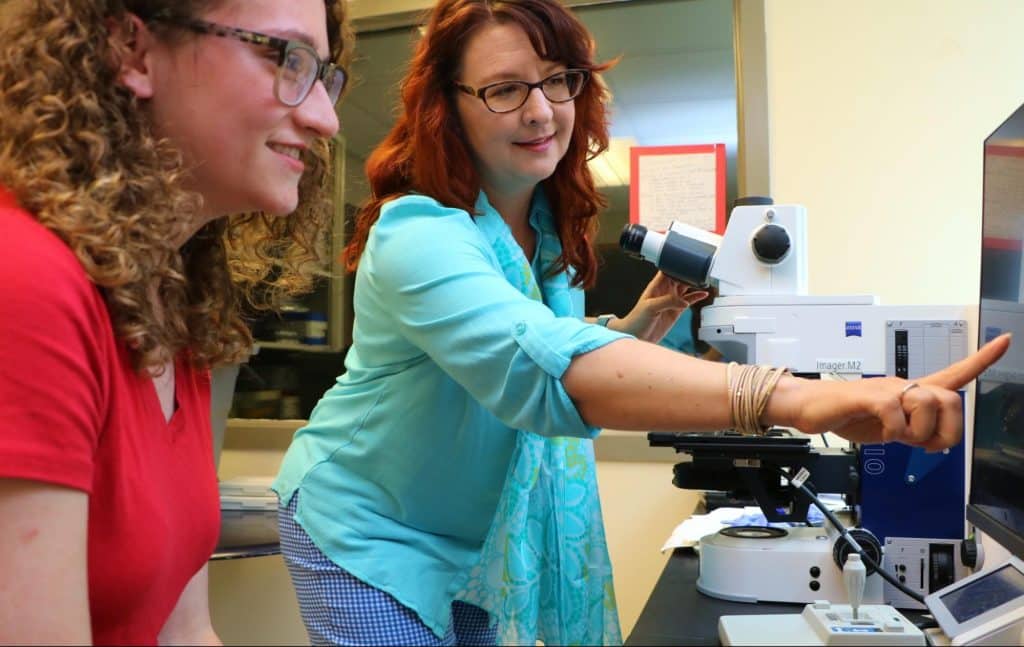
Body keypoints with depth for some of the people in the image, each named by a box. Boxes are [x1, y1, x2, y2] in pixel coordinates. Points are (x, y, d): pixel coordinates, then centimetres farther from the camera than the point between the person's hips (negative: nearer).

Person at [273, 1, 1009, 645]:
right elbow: (539, 362, -50)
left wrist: (643, 323, -10)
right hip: (370, 531, -7)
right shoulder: (418, 234, -31)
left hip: (486, 540, 7)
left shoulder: (548, 225, -4)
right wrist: (791, 398, -61)